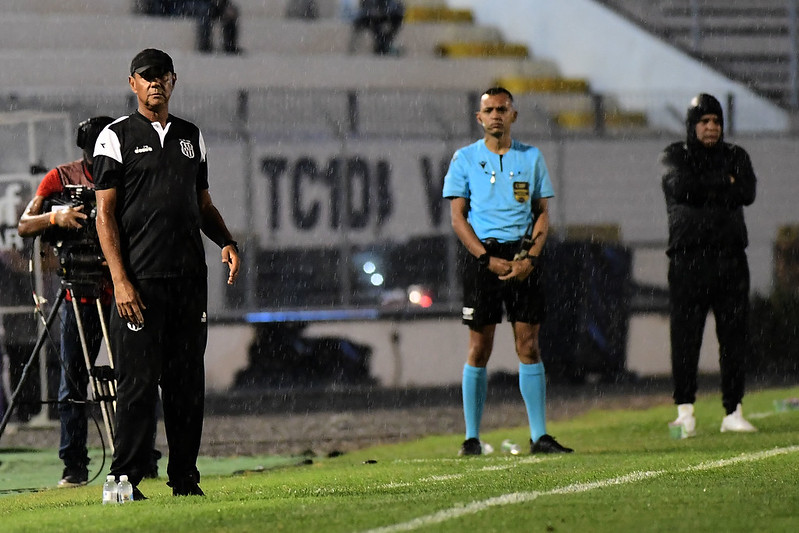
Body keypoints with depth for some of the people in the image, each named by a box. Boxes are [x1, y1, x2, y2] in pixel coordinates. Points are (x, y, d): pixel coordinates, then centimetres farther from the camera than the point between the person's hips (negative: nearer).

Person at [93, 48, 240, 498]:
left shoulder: (192, 137, 16)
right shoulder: (117, 137, 1)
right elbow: (105, 214, -4)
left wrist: (227, 242, 3)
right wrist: (120, 281, -13)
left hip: (190, 277, 5)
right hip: (141, 279, -5)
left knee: (188, 382, 5)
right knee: (138, 380, -7)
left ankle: (185, 477, 11)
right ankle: (125, 478, -3)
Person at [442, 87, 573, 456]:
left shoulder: (531, 158, 10)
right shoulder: (465, 159, 5)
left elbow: (542, 214, 10)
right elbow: (458, 218, 1)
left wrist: (530, 258, -7)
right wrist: (488, 259, -11)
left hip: (523, 256, 2)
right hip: (482, 254, -2)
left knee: (528, 345, -1)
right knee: (479, 348, -2)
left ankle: (539, 436, 0)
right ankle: (472, 437, 3)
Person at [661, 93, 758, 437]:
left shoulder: (735, 157, 15)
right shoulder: (674, 156, 8)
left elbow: (747, 193, -4)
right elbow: (681, 187, -13)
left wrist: (705, 190, -8)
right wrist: (724, 184, -4)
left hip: (730, 258, 3)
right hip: (688, 259, -3)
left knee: (735, 335, 2)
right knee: (685, 335, -7)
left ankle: (733, 411, 7)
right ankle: (685, 409, -4)